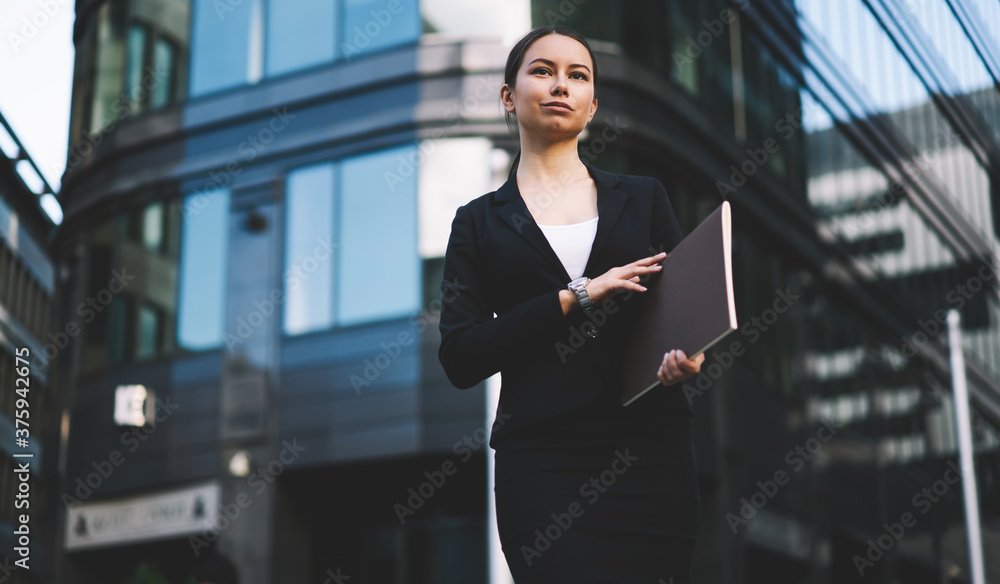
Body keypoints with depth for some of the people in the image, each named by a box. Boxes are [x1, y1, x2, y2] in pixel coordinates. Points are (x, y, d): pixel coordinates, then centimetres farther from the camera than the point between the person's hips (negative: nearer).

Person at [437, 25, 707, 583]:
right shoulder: (480, 222, 11)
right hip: (542, 459, -2)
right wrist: (575, 298, -10)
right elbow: (460, 357, -1)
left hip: (652, 450, 2)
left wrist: (687, 354, -13)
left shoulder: (643, 197, 15)